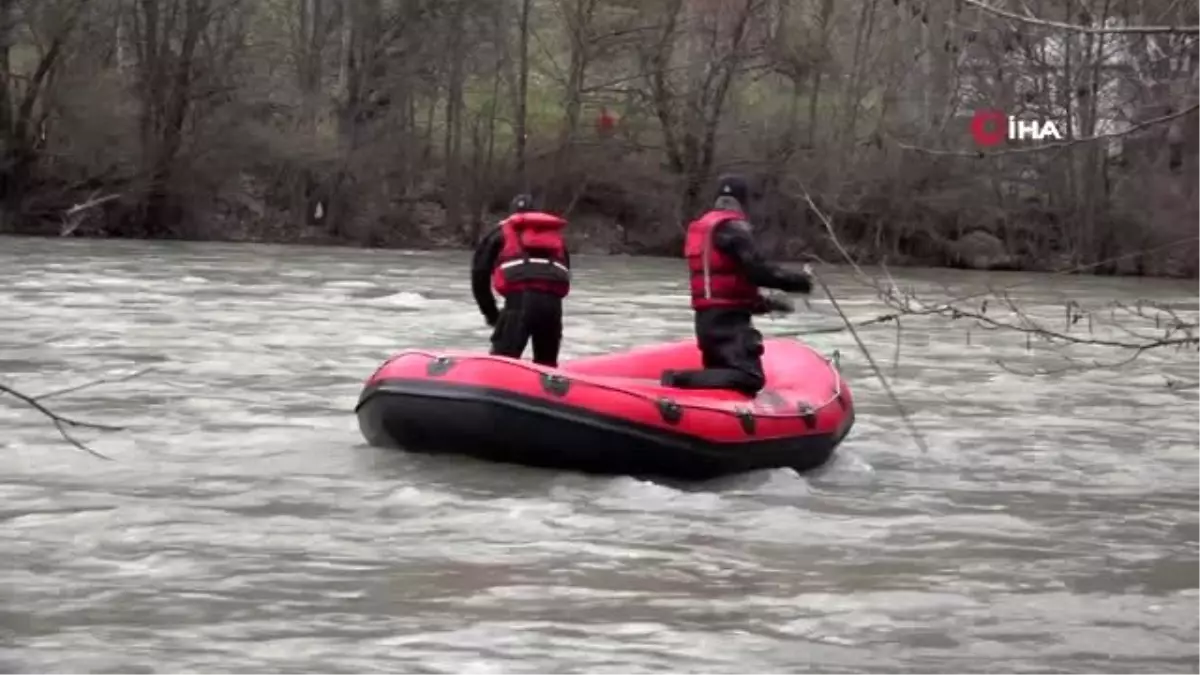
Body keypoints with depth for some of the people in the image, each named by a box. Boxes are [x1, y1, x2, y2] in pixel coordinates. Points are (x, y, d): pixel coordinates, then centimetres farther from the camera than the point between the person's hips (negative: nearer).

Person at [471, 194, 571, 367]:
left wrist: (491, 313, 27)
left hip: (521, 298, -3)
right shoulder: (556, 235, 34)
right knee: (546, 365, 19)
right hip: (552, 301, 3)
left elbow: (480, 275, 19)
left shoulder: (501, 233, 25)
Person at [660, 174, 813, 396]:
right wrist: (797, 281, -6)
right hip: (727, 320, -10)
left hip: (707, 318, 10)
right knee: (750, 378, -19)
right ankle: (680, 380, -25)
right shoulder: (733, 227, -9)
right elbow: (756, 270, -18)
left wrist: (762, 303, 25)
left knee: (722, 375, 19)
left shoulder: (701, 227, 21)